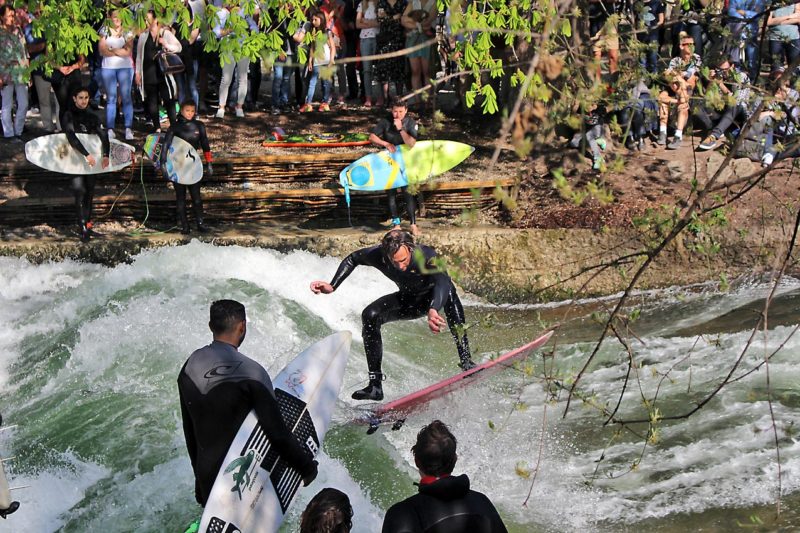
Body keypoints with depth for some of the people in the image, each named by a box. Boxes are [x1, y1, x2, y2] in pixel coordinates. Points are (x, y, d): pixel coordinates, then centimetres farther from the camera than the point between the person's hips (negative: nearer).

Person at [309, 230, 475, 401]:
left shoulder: (427, 256, -38)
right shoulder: (378, 255, -27)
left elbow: (442, 281, -56)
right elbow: (352, 259, -5)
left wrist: (433, 310, -75)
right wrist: (332, 286, -15)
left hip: (434, 298, -3)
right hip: (408, 299, 3)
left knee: (448, 289, -38)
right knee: (370, 315, -22)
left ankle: (466, 361, -38)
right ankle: (375, 384, -20)